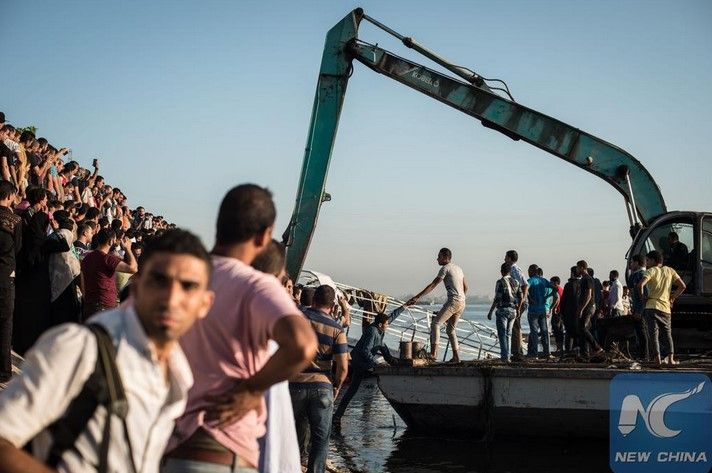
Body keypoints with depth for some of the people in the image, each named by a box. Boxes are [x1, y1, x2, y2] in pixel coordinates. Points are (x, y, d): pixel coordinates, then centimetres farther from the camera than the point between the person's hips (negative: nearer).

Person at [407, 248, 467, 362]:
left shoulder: (445, 268, -5)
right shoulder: (458, 268, 21)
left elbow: (432, 285, -12)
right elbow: (465, 287, 25)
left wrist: (416, 297, -13)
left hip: (453, 301, -9)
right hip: (462, 303, 9)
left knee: (435, 324, -11)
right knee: (451, 329, 15)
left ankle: (433, 353, -20)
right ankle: (456, 357, 13)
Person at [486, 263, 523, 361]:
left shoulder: (500, 282, -10)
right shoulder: (515, 282, 8)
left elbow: (497, 299, -14)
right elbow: (521, 297, 7)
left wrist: (490, 312, -9)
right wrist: (518, 309, 20)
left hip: (503, 310, -6)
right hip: (513, 310, 6)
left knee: (502, 334, -3)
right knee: (508, 334, 14)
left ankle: (504, 356, -10)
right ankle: (507, 356, 14)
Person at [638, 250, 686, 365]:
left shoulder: (651, 271, -3)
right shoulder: (670, 271, 10)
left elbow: (640, 285, -19)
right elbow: (682, 286, 6)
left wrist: (642, 297, -4)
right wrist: (672, 297, 14)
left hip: (652, 307, -4)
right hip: (666, 308, 4)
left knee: (653, 334, -3)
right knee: (667, 334, 15)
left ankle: (658, 359, -11)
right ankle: (670, 359, 4)